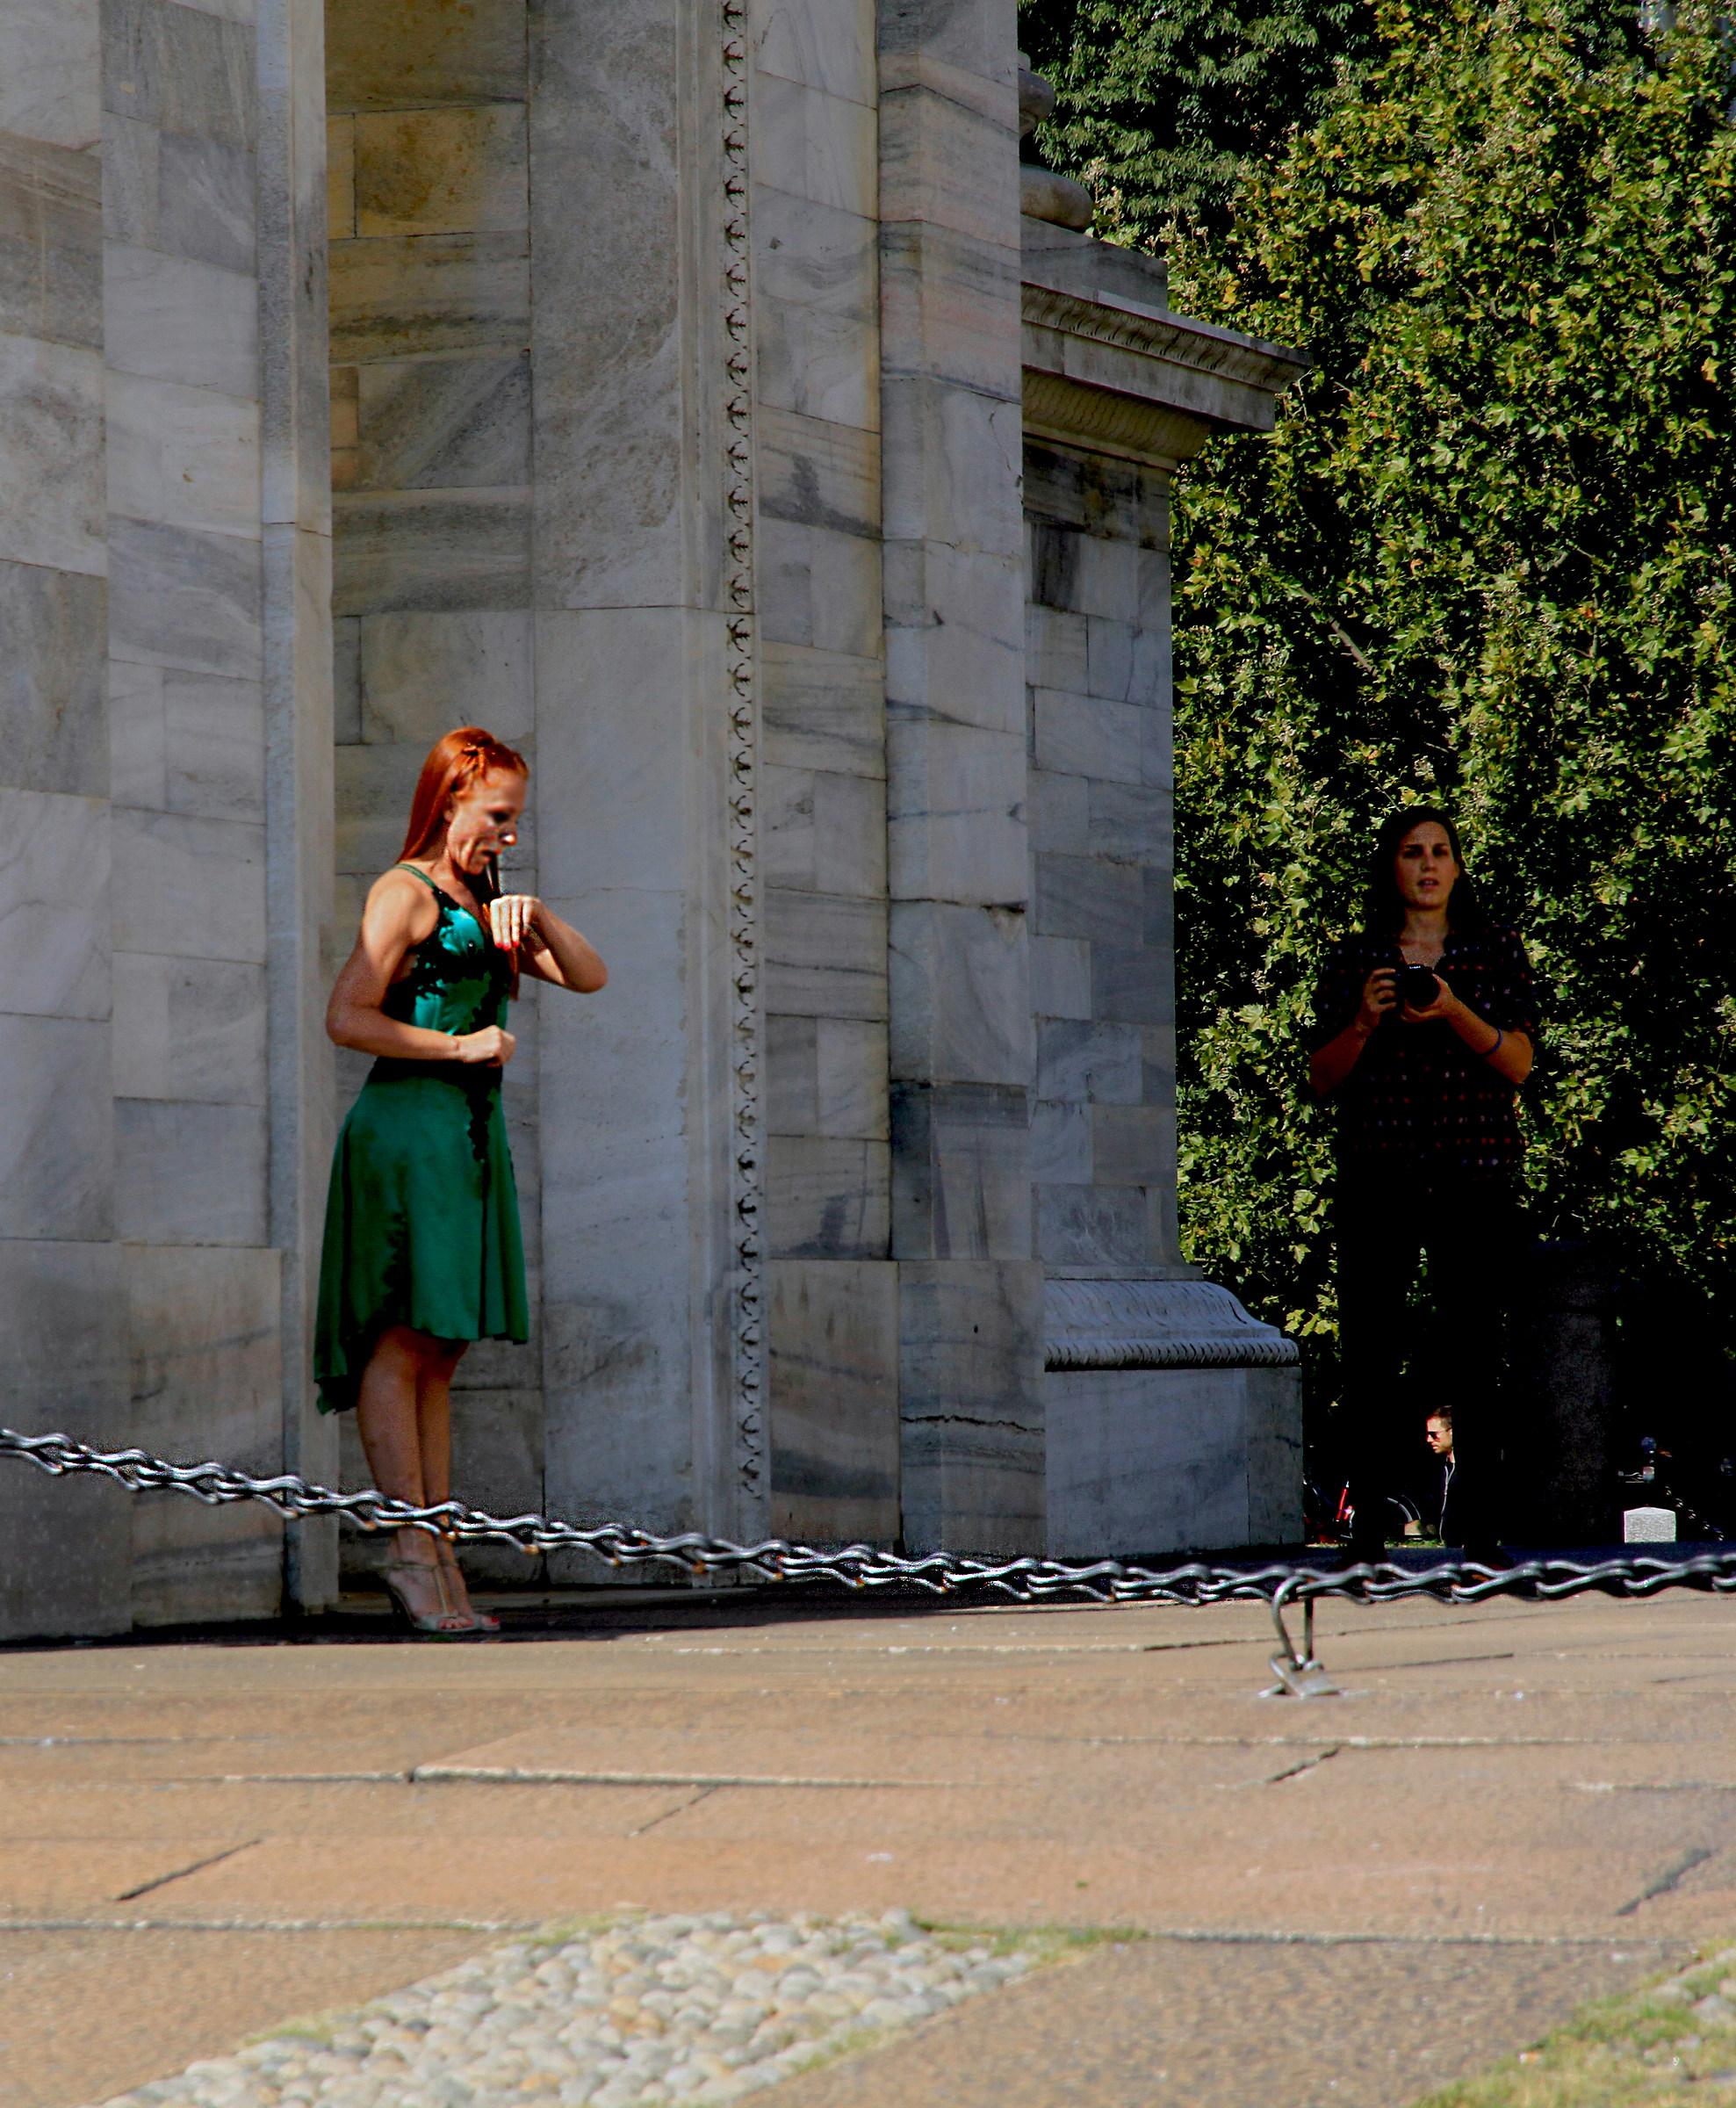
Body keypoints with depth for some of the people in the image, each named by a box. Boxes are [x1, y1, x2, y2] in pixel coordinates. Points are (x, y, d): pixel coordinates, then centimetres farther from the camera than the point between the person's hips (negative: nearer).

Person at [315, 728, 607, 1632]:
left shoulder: (482, 905, 21)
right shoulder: (406, 895, -5)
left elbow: (589, 977, 17)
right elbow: (348, 1018, -14)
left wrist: (535, 916, 1)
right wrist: (462, 1046, -13)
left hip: (472, 1132, 9)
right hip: (408, 1120, -9)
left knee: (440, 1349, 6)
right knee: (403, 1338, -10)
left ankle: (440, 1553, 3)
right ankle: (411, 1547, -14)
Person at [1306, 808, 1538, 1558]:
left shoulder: (1496, 949, 9)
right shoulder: (1354, 958, 11)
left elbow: (1518, 1065, 0)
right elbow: (1322, 1078, 9)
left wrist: (1453, 1011, -15)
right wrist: (1364, 1024, -9)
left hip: (1476, 1178, -1)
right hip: (1376, 1179, 1)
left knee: (1473, 1356, -6)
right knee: (1369, 1358, -5)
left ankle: (1479, 1526, -4)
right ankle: (1369, 1531, -3)